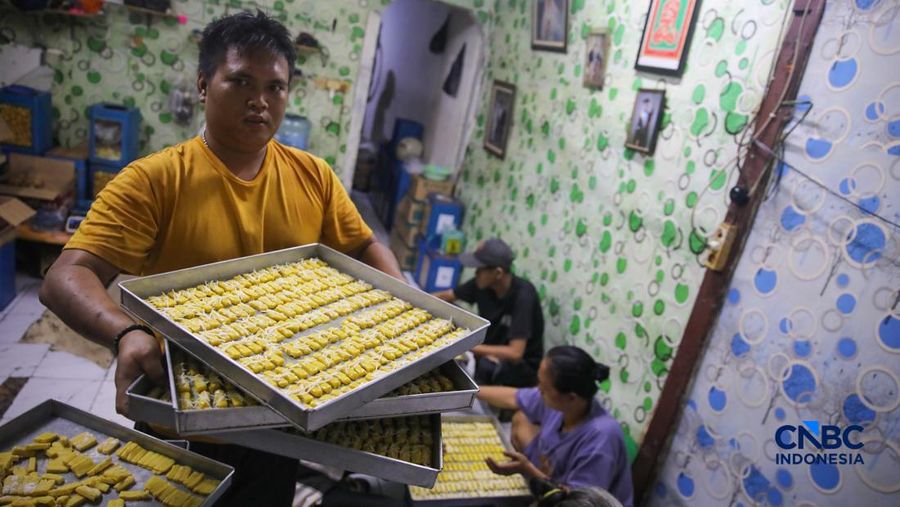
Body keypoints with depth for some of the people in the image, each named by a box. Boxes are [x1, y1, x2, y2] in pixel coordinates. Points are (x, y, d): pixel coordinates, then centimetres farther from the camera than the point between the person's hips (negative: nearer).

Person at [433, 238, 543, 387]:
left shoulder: (522, 296, -28)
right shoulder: (483, 283, -11)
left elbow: (515, 353, -33)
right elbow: (446, 296, 3)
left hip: (521, 366, -6)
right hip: (491, 350, 6)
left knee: (484, 366, -35)